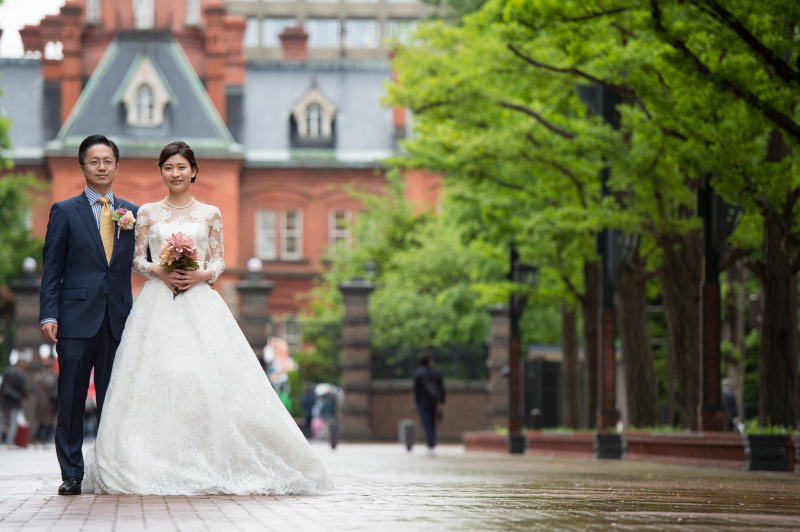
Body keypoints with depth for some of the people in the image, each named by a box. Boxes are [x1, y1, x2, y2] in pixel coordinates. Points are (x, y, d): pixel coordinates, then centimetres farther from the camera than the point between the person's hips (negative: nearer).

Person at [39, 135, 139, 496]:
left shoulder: (133, 214, 13)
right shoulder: (64, 212, 5)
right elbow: (51, 269, 2)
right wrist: (48, 315, -7)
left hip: (118, 320, 2)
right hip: (77, 319, -2)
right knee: (71, 400, -1)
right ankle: (71, 475, 4)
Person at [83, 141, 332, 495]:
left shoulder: (210, 214, 11)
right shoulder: (147, 213, 11)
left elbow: (219, 261, 10)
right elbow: (137, 259, 10)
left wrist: (201, 275, -10)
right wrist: (159, 272, -9)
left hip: (199, 303, 0)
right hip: (157, 303, 0)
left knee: (207, 379, -10)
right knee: (156, 381, -9)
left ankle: (209, 464, -6)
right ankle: (158, 468, -7)